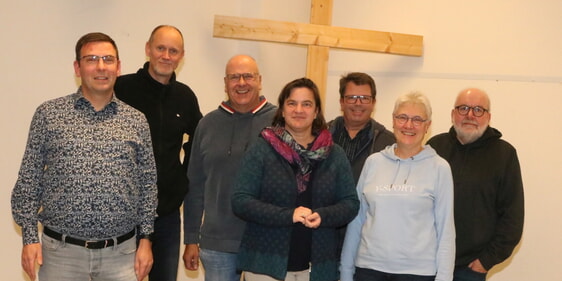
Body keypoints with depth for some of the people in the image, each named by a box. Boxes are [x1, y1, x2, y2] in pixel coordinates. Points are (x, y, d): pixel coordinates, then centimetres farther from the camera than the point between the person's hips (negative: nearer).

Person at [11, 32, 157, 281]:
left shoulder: (136, 120, 6)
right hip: (61, 251, -1)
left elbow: (148, 183, 8)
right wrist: (30, 237, -2)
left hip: (121, 252, 1)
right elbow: (29, 179, 3)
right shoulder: (48, 114, 1)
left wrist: (145, 239, 4)